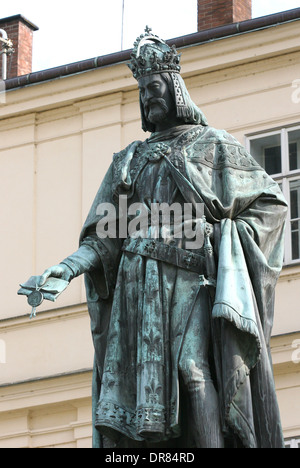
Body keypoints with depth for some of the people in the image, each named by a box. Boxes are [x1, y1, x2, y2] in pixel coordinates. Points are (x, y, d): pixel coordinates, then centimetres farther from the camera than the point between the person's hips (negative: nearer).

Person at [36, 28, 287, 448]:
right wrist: (67, 267, -5)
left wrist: (219, 235, -3)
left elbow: (271, 204, 11)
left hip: (192, 282, -4)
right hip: (139, 287, 4)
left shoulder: (215, 146, 13)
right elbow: (105, 236, 13)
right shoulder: (130, 160, 24)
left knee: (195, 370, -22)